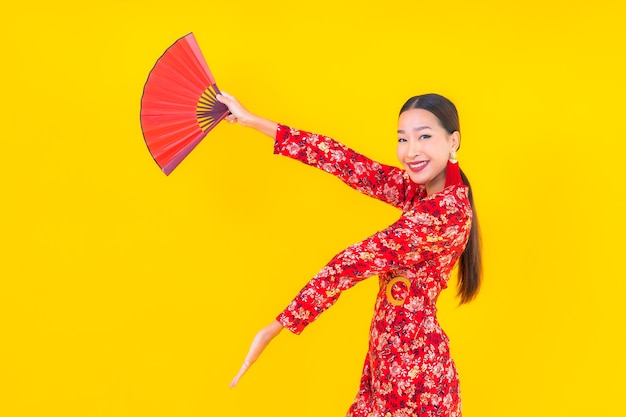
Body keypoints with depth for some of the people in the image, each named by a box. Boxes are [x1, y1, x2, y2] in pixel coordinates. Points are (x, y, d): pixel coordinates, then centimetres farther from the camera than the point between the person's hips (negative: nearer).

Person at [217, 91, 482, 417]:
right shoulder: (420, 188, 1)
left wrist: (277, 326, -21)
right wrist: (254, 122, -1)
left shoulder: (447, 210, -23)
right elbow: (348, 163, 0)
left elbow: (353, 263, -23)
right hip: (387, 355, 7)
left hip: (412, 363, -7)